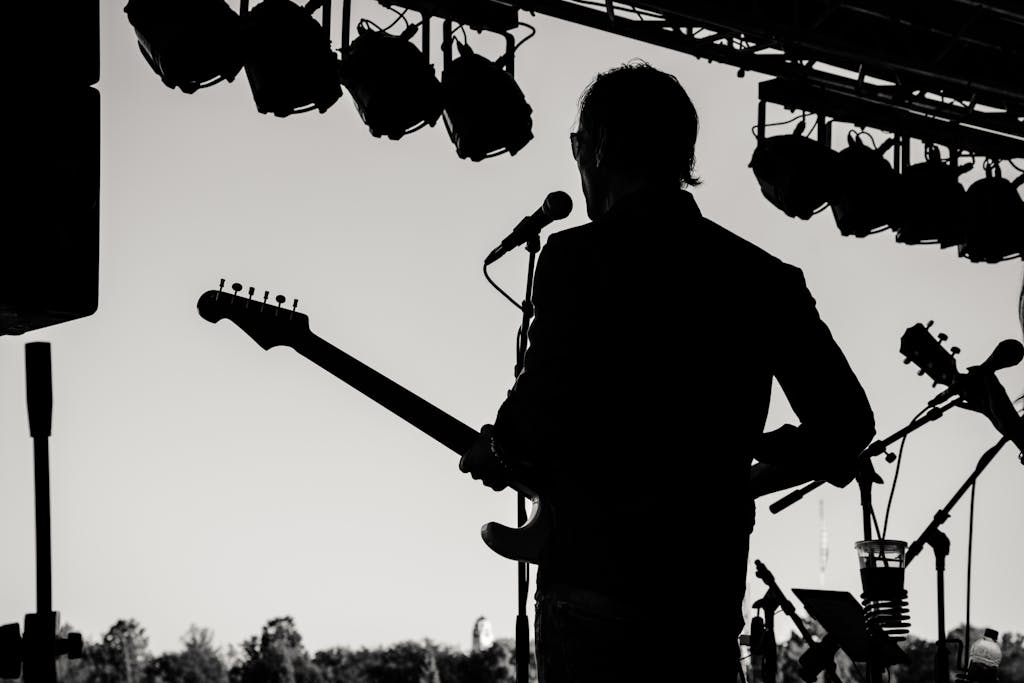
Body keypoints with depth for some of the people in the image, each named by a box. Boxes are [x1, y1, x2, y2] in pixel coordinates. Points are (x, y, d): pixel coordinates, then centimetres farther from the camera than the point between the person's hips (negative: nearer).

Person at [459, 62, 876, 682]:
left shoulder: (579, 256, -7)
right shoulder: (764, 276, 9)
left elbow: (544, 413, -19)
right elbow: (848, 422, 11)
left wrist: (498, 451, 3)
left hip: (597, 580, -5)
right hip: (713, 591, 5)